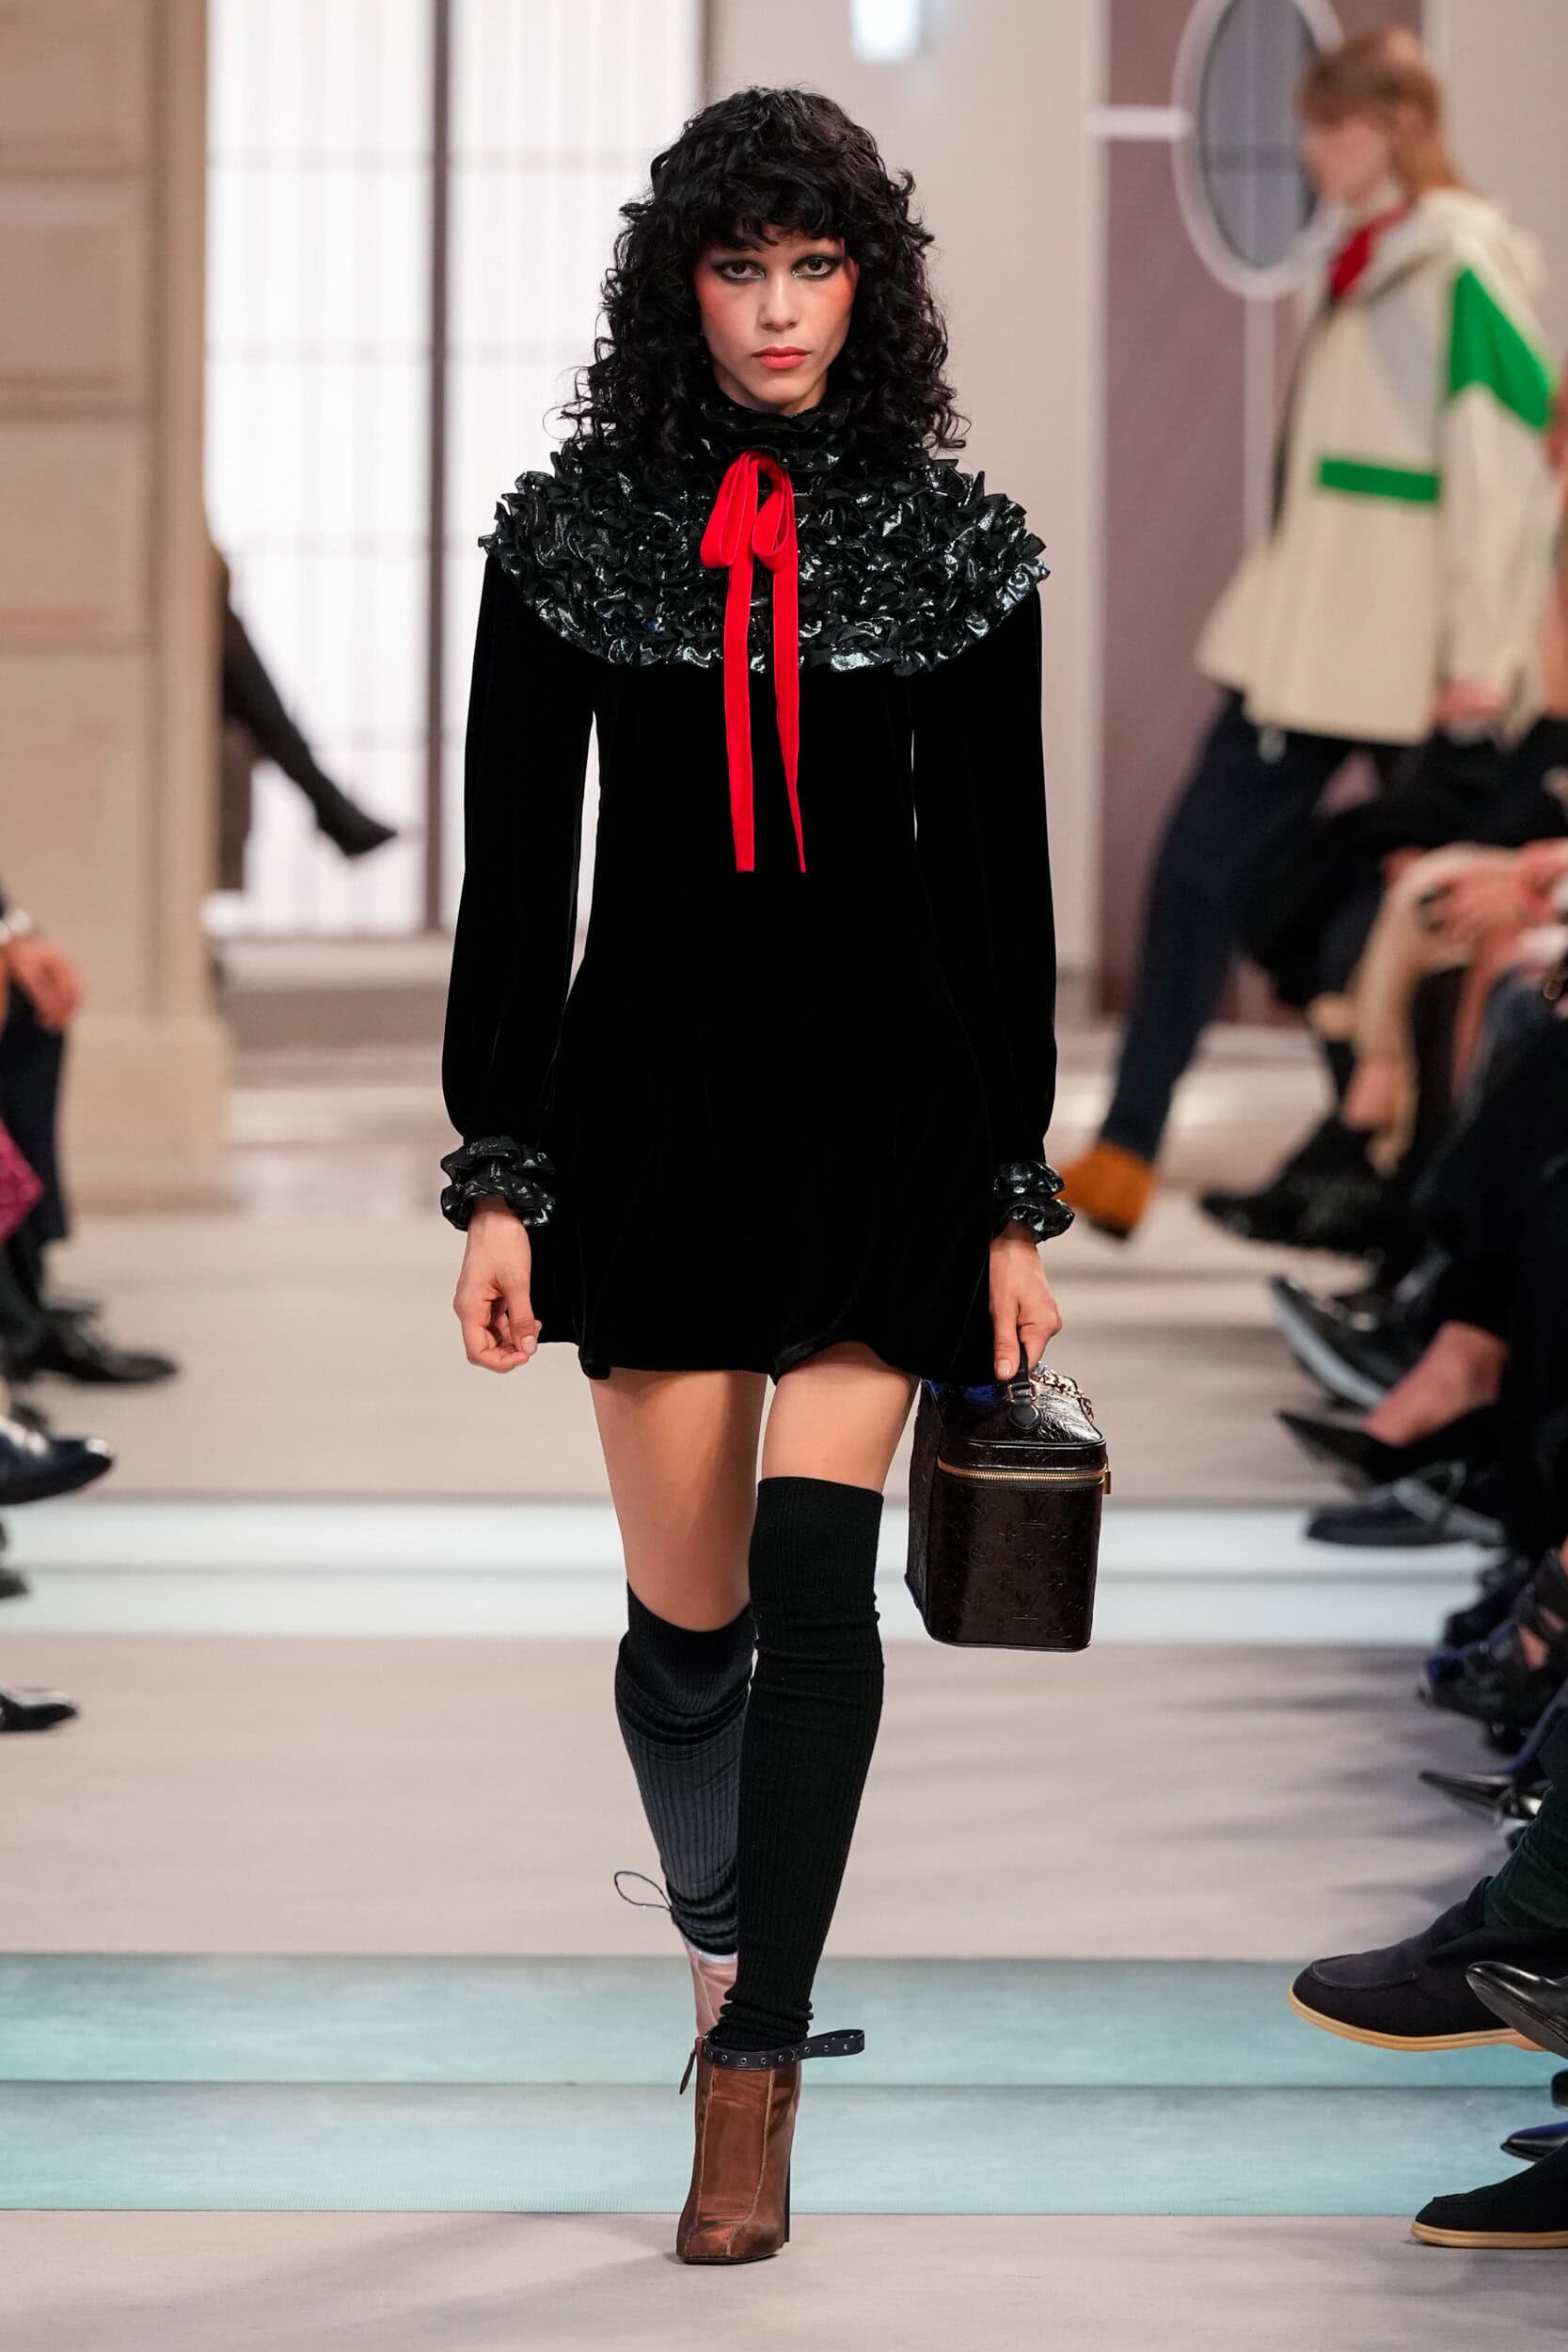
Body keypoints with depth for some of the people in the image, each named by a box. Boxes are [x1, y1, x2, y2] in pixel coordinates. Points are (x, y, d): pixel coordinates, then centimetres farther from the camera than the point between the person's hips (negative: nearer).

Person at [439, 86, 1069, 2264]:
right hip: (653, 1097, 1)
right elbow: (514, 880, 3)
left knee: (814, 1563, -14)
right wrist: (497, 1182, -2)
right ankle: (725, 1936, 35)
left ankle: (753, 2081, -10)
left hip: (883, 1101, -1)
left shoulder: (953, 545, 2)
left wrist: (1020, 1205, 2)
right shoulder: (572, 535, 2)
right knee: (687, 1609, 5)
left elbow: (1001, 890, 5)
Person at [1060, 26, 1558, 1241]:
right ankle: (1124, 1158, 8)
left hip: (1404, 660, -9)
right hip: (1305, 639, 9)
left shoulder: (1464, 265, -13)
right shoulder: (1368, 259, 14)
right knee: (1203, 867, 5)